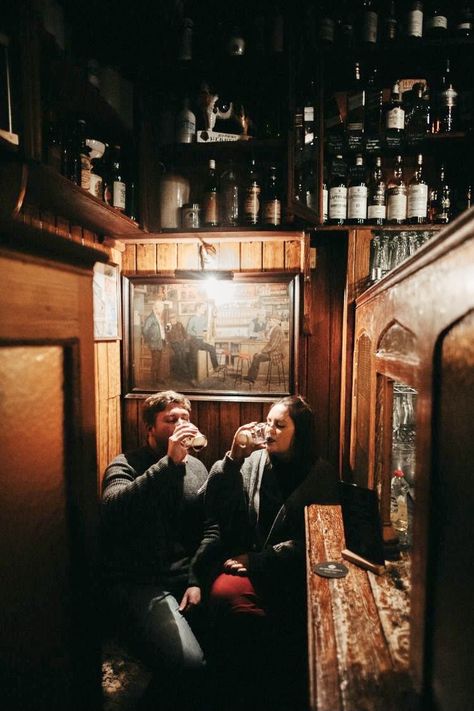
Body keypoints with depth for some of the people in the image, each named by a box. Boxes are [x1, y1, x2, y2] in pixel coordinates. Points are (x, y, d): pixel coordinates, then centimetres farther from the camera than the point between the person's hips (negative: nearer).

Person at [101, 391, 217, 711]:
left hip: (186, 579, 5)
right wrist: (170, 462, -26)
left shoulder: (197, 468, 12)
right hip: (138, 585, -5)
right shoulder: (126, 465, -2)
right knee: (188, 663, -26)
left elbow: (210, 528, 10)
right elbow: (113, 509, -24)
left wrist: (196, 579, -5)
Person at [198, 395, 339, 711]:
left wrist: (257, 561, -11)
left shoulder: (321, 475, -1)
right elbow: (212, 509, -2)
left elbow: (309, 541, -6)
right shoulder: (252, 461, 4)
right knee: (224, 593, -28)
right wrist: (233, 459, -13)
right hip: (244, 562, 3)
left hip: (291, 573, -2)